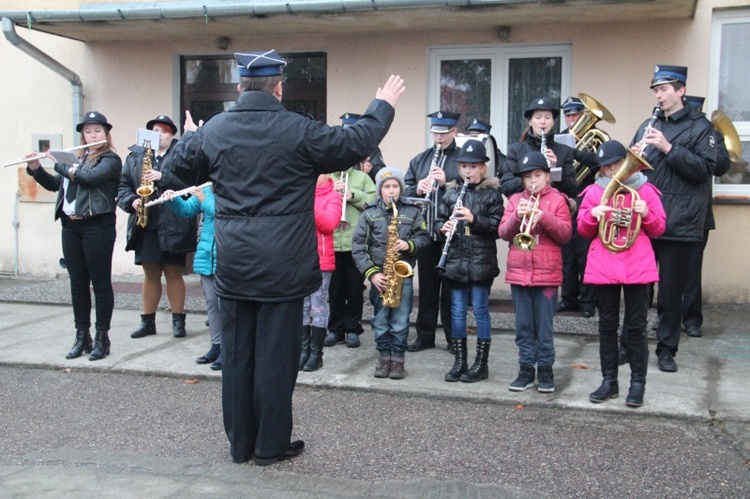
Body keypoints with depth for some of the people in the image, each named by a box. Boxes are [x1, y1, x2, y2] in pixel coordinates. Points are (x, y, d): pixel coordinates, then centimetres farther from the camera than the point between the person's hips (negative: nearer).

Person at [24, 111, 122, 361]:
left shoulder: (111, 160, -2)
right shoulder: (76, 159, 18)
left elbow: (89, 177, -19)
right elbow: (54, 184, 19)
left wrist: (58, 163, -8)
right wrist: (36, 169, 3)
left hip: (97, 226, -6)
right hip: (71, 226, 6)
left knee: (100, 283, -2)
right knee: (77, 283, 8)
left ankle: (102, 338, 5)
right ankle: (82, 336, 16)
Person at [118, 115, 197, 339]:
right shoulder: (135, 155, 12)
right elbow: (123, 185, 10)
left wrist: (163, 177, -21)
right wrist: (132, 201, -8)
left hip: (173, 226, -4)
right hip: (146, 225, 4)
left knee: (173, 273, 4)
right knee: (150, 274, 11)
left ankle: (178, 320, 15)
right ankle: (148, 321, 20)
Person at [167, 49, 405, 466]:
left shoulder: (212, 131, 2)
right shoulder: (298, 130, -11)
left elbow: (179, 161, 20)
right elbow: (356, 143, -2)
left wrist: (190, 135, 42)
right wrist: (383, 107, 15)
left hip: (233, 263, 5)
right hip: (282, 264, -4)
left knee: (236, 351, 12)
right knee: (276, 352, 4)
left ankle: (240, 442, 23)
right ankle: (271, 444, 14)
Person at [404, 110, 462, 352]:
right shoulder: (419, 160, 14)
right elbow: (404, 189, 11)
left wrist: (447, 182, -20)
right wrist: (417, 189, -9)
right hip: (425, 232, 4)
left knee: (451, 287, 4)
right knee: (427, 286, 11)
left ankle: (454, 337, 15)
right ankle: (425, 335, 20)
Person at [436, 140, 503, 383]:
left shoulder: (492, 193, -3)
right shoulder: (451, 192, 8)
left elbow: (498, 225, -9)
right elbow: (439, 219, 12)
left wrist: (474, 219, -21)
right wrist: (444, 227, -9)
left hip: (482, 261, -4)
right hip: (456, 261, 4)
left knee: (480, 310, 3)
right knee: (458, 311, 10)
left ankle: (481, 363, 14)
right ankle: (459, 361, 20)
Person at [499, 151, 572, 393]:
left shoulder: (557, 200, 3)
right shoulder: (516, 200, 10)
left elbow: (566, 234, -5)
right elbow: (504, 233, 3)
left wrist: (544, 217, -19)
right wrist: (517, 216, -14)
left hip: (547, 273, -3)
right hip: (518, 272, 3)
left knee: (544, 325, 2)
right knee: (523, 325, 8)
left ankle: (545, 369, 12)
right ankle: (526, 369, 16)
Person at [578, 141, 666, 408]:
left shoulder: (645, 190, 3)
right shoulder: (594, 191, 6)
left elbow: (658, 230, 5)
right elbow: (583, 230, 7)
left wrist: (646, 213, -14)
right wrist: (592, 214, -13)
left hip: (637, 266, -2)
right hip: (603, 267, 2)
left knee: (636, 326, 2)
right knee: (607, 325, 8)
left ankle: (638, 383, 10)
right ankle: (609, 381, 17)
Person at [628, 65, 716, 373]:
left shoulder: (700, 126, 1)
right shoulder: (648, 126, 14)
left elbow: (704, 169, -11)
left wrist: (668, 147, -19)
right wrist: (634, 157, -6)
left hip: (679, 223, -4)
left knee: (671, 290, 4)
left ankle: (667, 350, 15)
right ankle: (629, 343, 18)